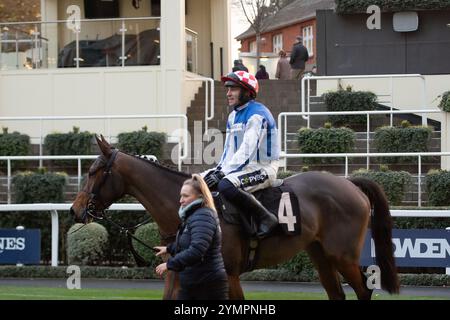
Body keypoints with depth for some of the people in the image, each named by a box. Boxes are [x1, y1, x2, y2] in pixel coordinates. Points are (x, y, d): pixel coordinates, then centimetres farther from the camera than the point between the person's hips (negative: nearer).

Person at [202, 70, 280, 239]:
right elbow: (228, 149, 17)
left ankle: (266, 217, -25)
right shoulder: (234, 116, 15)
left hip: (263, 168, -10)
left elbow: (247, 151, -23)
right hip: (242, 166, 10)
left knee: (226, 185, -35)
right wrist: (219, 169, -1)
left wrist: (223, 173, -25)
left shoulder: (257, 115, -16)